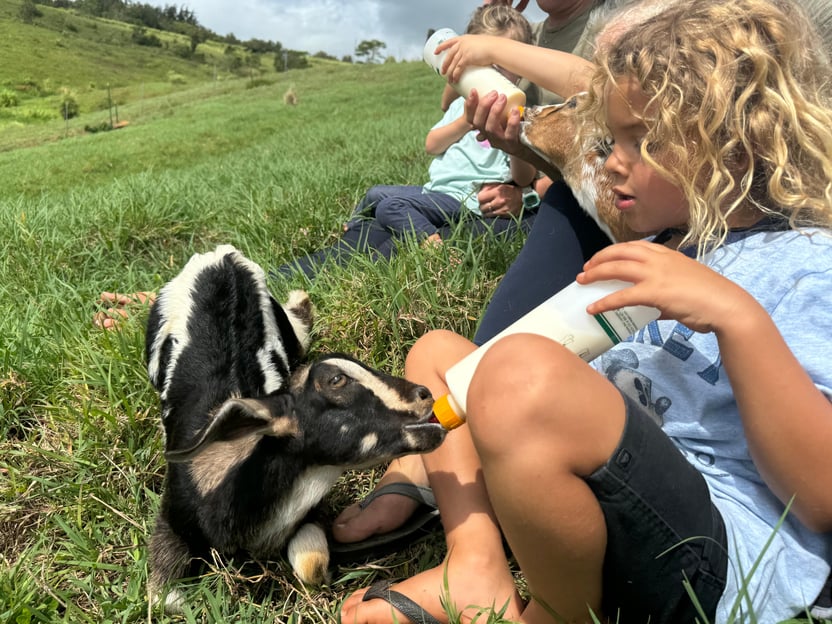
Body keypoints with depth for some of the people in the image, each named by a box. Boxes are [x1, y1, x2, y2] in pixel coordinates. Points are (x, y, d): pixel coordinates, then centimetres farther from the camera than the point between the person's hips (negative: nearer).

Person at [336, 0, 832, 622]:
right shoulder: (667, 246, 15)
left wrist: (740, 319, -29)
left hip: (728, 558, -8)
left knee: (524, 370, -37)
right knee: (436, 350, 14)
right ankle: (475, 564, -6)